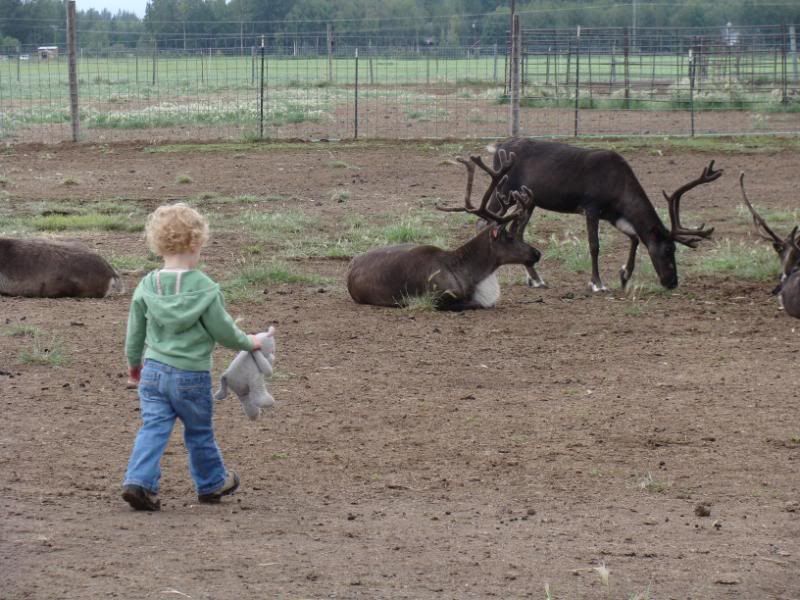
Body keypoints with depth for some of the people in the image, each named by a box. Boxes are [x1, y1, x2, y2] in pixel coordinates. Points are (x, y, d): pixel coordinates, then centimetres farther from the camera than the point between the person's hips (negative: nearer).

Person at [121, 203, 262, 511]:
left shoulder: (147, 286, -2)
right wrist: (248, 342, 12)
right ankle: (212, 483, 32)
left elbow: (135, 332, 8)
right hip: (191, 375, -3)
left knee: (153, 428, 1)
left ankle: (139, 481, -16)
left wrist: (134, 362, 25)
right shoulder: (204, 288, -16)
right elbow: (224, 331, -7)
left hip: (153, 370, 3)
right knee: (199, 432, 14)